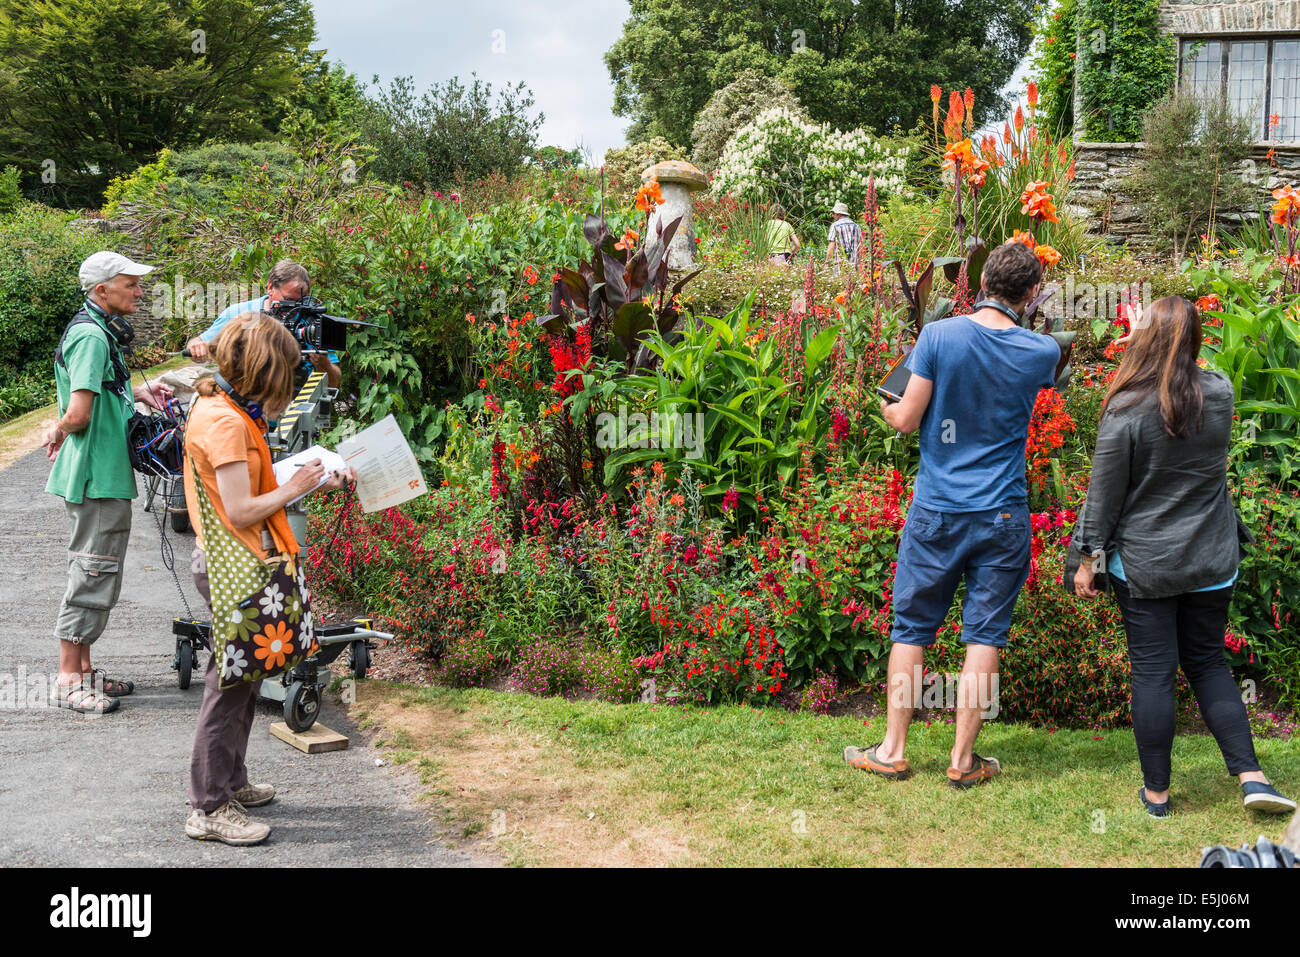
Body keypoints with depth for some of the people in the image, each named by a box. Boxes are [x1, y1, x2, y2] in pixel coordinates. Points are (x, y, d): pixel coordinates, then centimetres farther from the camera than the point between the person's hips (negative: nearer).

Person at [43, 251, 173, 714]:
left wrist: (137, 391, 13)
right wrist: (59, 432, -5)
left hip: (104, 474, 11)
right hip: (98, 475, -11)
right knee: (93, 575, -4)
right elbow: (79, 413, -25)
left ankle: (82, 671, 25)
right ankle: (68, 681, 3)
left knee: (93, 574, 16)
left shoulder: (101, 332, 14)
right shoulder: (92, 336, -19)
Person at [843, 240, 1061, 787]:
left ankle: (893, 751, 17)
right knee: (984, 635, 7)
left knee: (912, 629, 10)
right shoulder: (1041, 352, -3)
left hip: (935, 511, 0)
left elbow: (907, 419, -6)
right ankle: (963, 761, 12)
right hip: (1002, 516, 0)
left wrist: (886, 407, 15)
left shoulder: (939, 336, -8)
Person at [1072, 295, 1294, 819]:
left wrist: (1088, 557, 0)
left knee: (1152, 673, 4)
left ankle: (1156, 793, 13)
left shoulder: (1128, 410, -16)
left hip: (1143, 564, -4)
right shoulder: (1220, 393, -3)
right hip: (1211, 562, 4)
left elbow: (1105, 493, -11)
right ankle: (1251, 775, 10)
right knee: (1208, 663, 18)